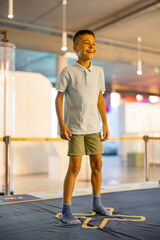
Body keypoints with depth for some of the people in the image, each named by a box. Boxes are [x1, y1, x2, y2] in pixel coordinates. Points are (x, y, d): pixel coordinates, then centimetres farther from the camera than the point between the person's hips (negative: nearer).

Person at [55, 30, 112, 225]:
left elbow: (100, 99, 12)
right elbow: (58, 98, -5)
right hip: (75, 127, -5)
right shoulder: (68, 71, -6)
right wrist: (61, 124, -13)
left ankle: (96, 203, 26)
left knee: (97, 164, 9)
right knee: (75, 166, -7)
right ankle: (66, 210, 4)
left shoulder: (99, 71, 8)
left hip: (93, 127, 5)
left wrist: (105, 124, 9)